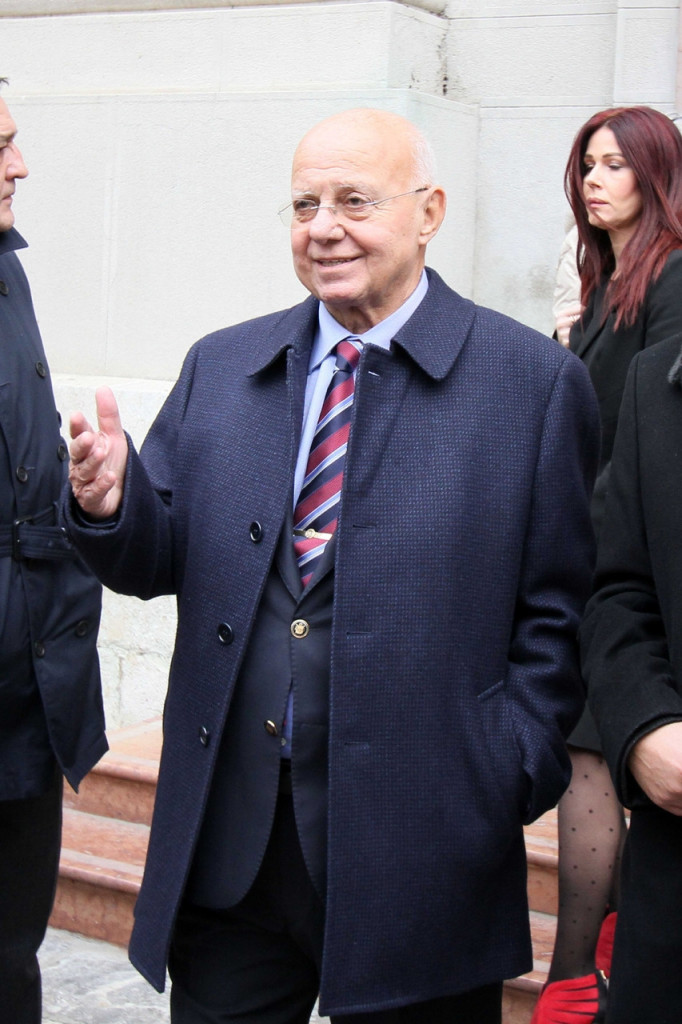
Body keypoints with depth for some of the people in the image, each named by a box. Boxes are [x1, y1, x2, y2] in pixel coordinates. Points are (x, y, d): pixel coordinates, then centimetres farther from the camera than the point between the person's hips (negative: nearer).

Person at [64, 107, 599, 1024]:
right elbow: (159, 561, 8)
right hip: (225, 839, 3)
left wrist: (508, 779, -11)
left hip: (418, 850, -3)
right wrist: (114, 501, -13)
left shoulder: (535, 383, -3)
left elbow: (558, 613, -3)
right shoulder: (218, 367, 9)